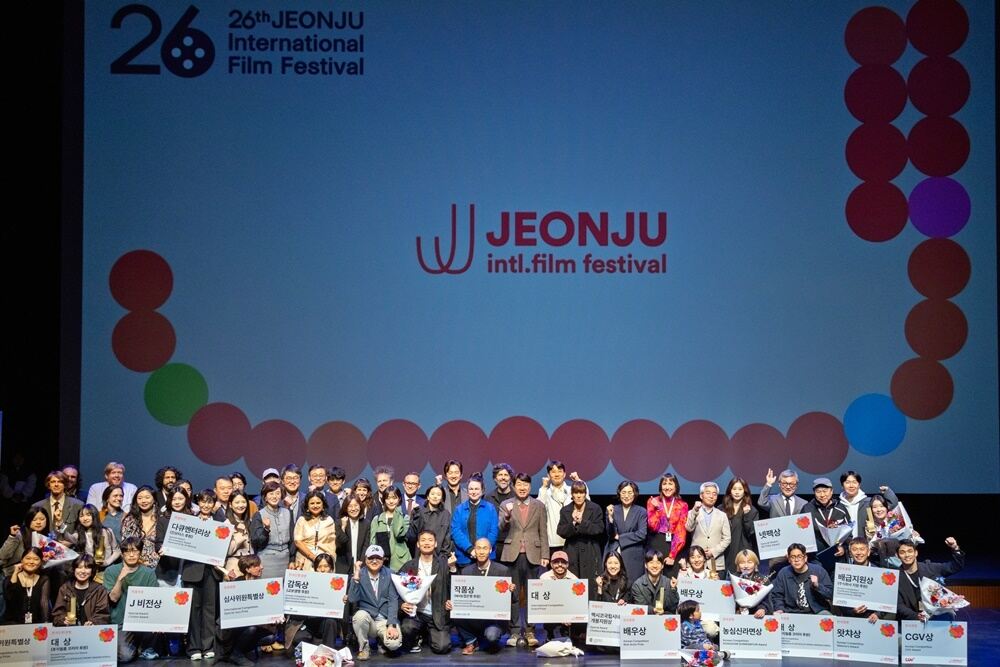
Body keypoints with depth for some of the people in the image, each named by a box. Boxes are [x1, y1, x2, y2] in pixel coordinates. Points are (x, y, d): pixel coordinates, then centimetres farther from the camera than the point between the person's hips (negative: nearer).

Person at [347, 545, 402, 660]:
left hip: (386, 619, 0)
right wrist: (356, 577, -22)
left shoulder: (390, 574, 0)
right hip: (367, 618, 0)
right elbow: (352, 599, -13)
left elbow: (393, 601, -5)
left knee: (394, 643, -28)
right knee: (361, 615, -34)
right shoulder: (359, 574, -2)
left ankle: (382, 638, 11)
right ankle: (364, 648, -7)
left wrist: (391, 625, -16)